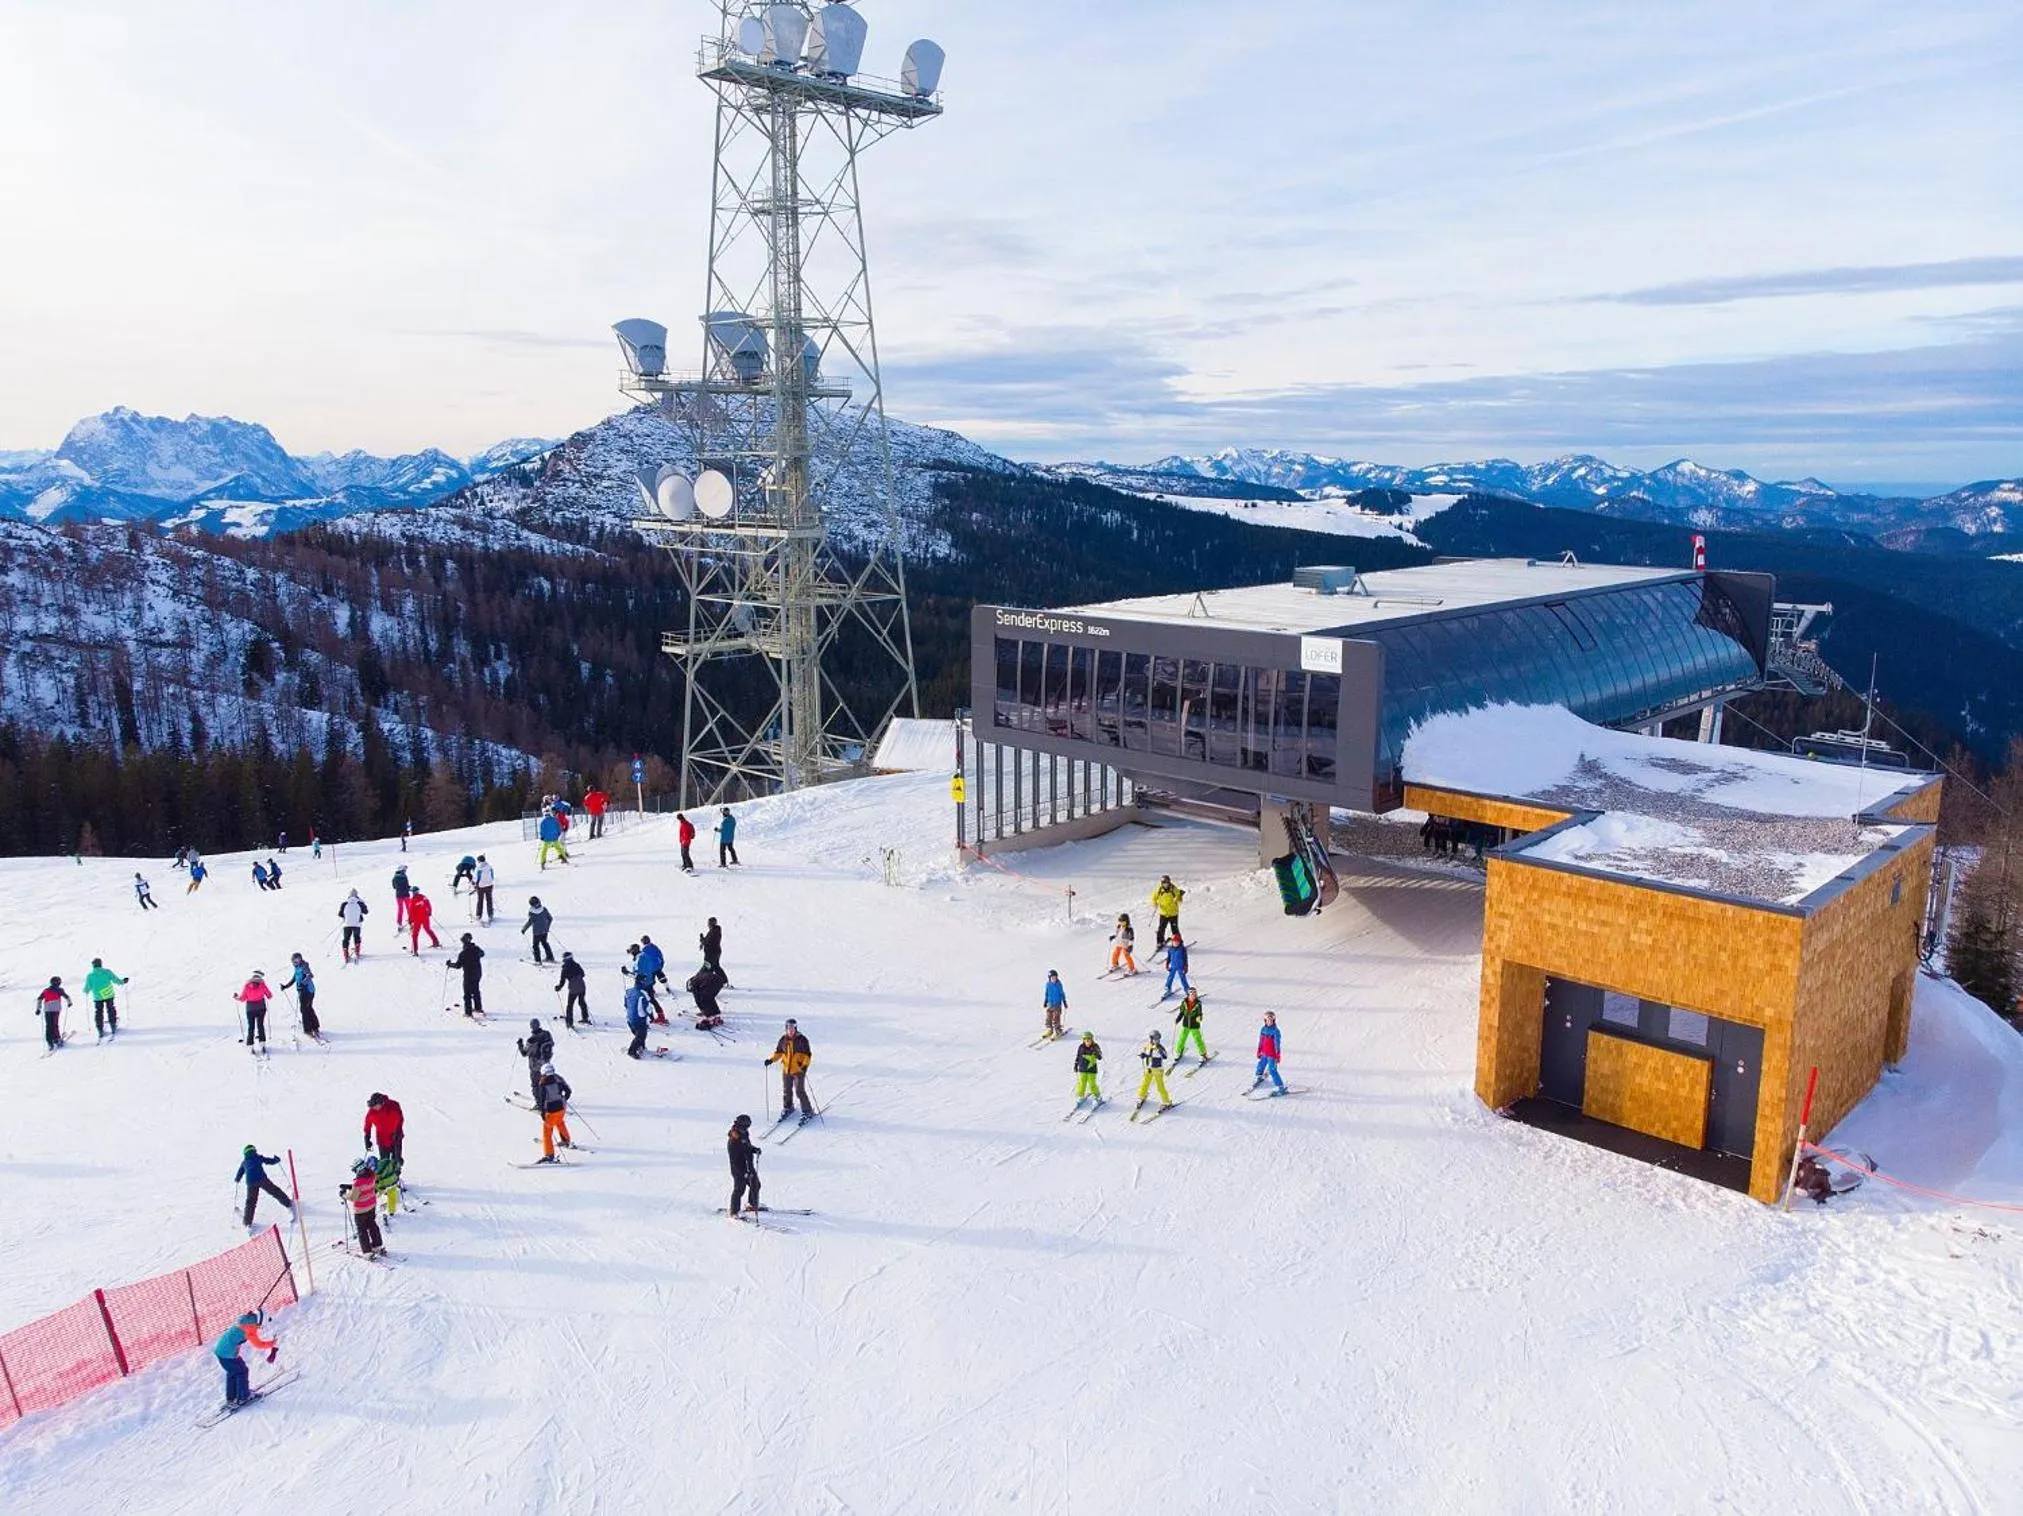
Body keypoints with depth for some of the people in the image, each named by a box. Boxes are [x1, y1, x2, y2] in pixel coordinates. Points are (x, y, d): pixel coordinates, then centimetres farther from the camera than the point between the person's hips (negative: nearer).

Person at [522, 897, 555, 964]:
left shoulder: (531, 912, -16)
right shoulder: (544, 909, -4)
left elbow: (529, 922, -19)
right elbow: (550, 918, 4)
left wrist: (524, 929, -7)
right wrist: (547, 926, 20)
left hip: (536, 932, -5)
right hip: (545, 930, 5)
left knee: (536, 945, 11)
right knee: (544, 943, 24)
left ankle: (538, 960, 9)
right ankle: (550, 957, 27)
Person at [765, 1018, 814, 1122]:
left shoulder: (802, 1040, -10)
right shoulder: (783, 1039, 1)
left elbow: (807, 1055, -9)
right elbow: (778, 1052, 13)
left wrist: (805, 1065, -23)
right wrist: (771, 1060, -2)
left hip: (798, 1070, -5)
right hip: (786, 1069, 5)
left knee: (800, 1091, -8)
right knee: (786, 1091, 15)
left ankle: (808, 1112, 5)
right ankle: (787, 1108, 38)